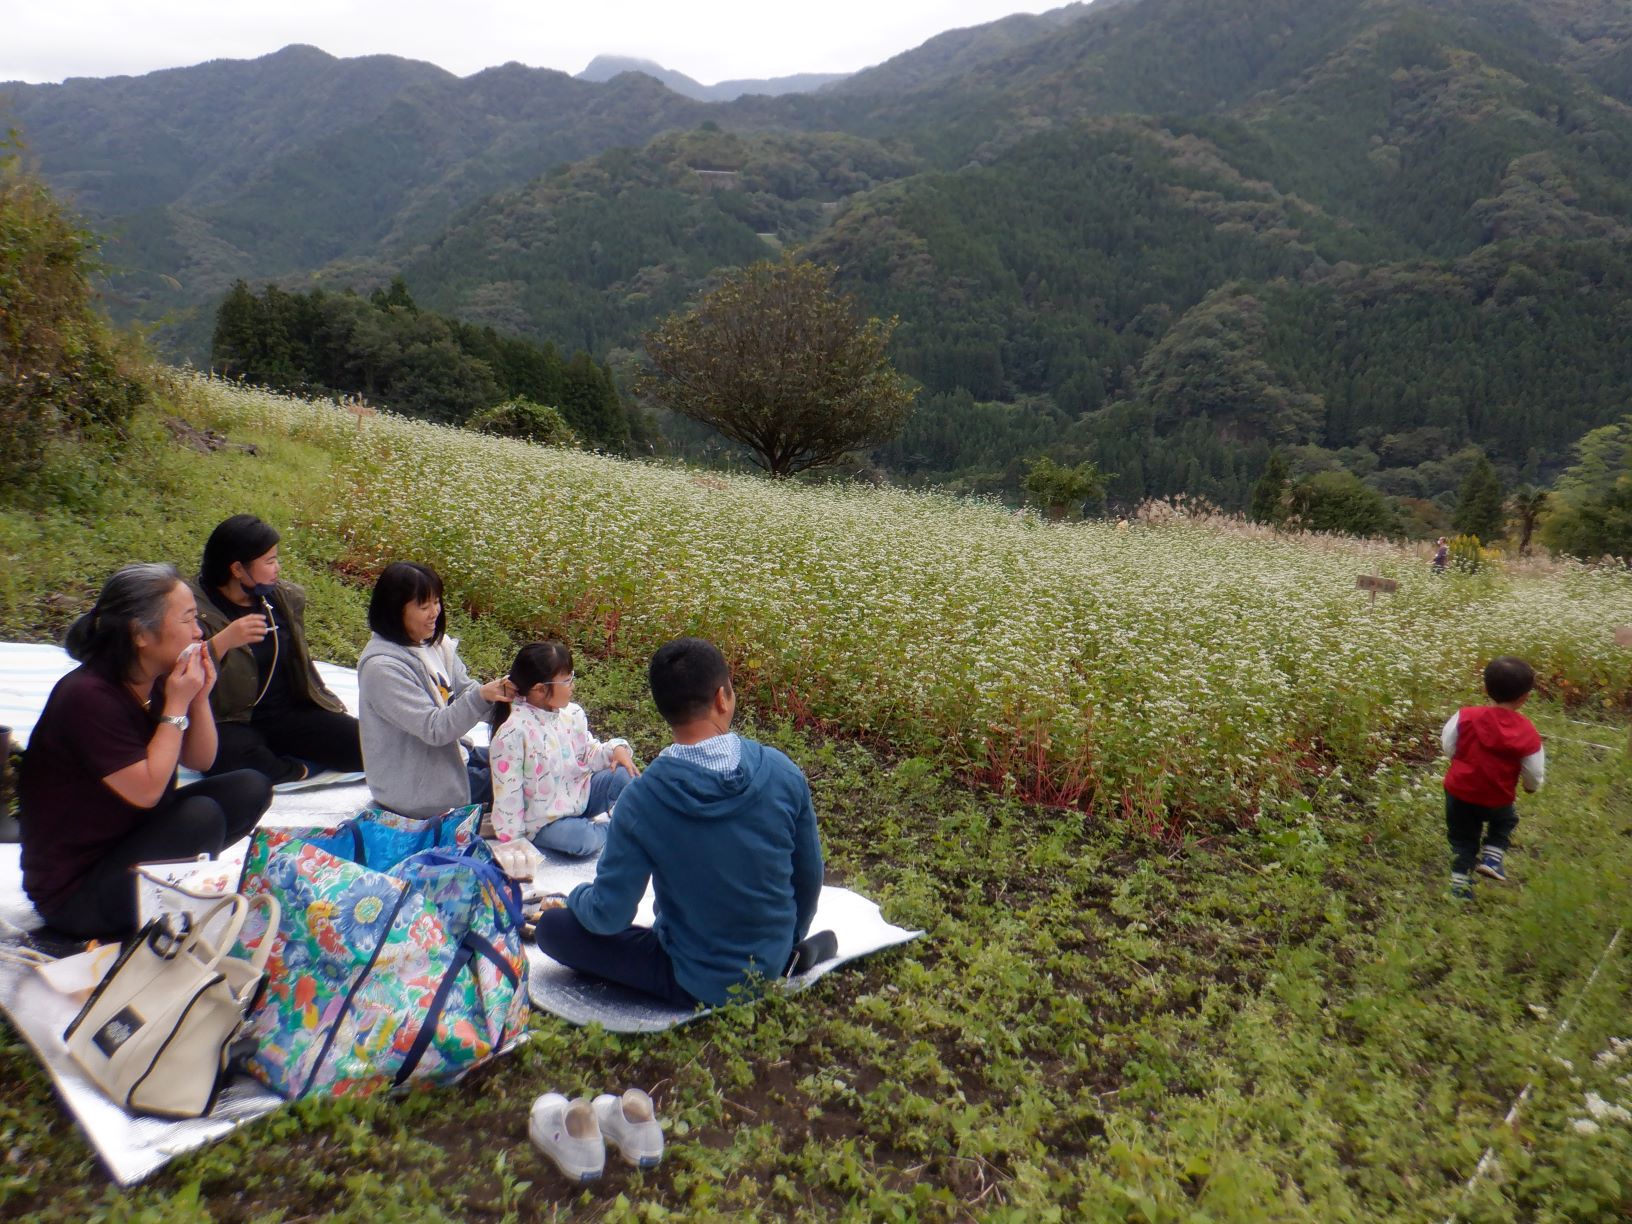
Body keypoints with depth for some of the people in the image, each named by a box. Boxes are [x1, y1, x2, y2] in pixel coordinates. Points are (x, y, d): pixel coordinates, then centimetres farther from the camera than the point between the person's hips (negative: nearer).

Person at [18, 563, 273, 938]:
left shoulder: (158, 681, 1)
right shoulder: (88, 697, -26)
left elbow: (201, 761, 6)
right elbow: (146, 790, -26)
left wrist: (199, 698, -9)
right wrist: (176, 705, -22)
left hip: (132, 836, 8)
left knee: (249, 788, -3)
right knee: (201, 816, -29)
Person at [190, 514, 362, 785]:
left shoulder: (286, 597, 7)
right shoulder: (198, 609, -10)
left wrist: (327, 699, 19)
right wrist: (223, 641, -35)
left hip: (290, 714, 4)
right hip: (232, 723, -4)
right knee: (234, 756, -39)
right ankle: (294, 771, -10)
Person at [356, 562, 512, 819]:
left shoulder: (435, 643, 0)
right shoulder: (381, 667, -25)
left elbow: (464, 691, -1)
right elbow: (434, 729, -27)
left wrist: (500, 694, -22)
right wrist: (481, 697, -39)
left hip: (449, 755, 8)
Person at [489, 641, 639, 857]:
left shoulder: (572, 713, -2)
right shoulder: (513, 733, -22)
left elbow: (589, 754, 8)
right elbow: (507, 791, -17)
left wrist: (615, 749, -14)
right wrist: (513, 842, -14)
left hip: (581, 794, 6)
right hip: (545, 819, -5)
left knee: (624, 775, -16)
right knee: (581, 839, -32)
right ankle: (605, 829, -2)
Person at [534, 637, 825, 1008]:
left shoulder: (643, 798, -24)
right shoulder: (783, 773, -17)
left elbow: (608, 916, -17)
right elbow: (810, 880, -4)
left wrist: (577, 896, 8)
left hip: (701, 985, -5)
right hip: (775, 965, 5)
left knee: (552, 925, 4)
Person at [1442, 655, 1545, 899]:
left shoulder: (1465, 716, -17)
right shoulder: (1527, 733, -17)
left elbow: (1448, 747, -4)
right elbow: (1534, 773, -7)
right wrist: (1533, 786, 16)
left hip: (1459, 792, 0)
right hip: (1498, 799, 0)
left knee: (1463, 839, 17)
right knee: (1505, 823, 33)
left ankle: (1460, 886, 18)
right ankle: (1491, 859, 20)